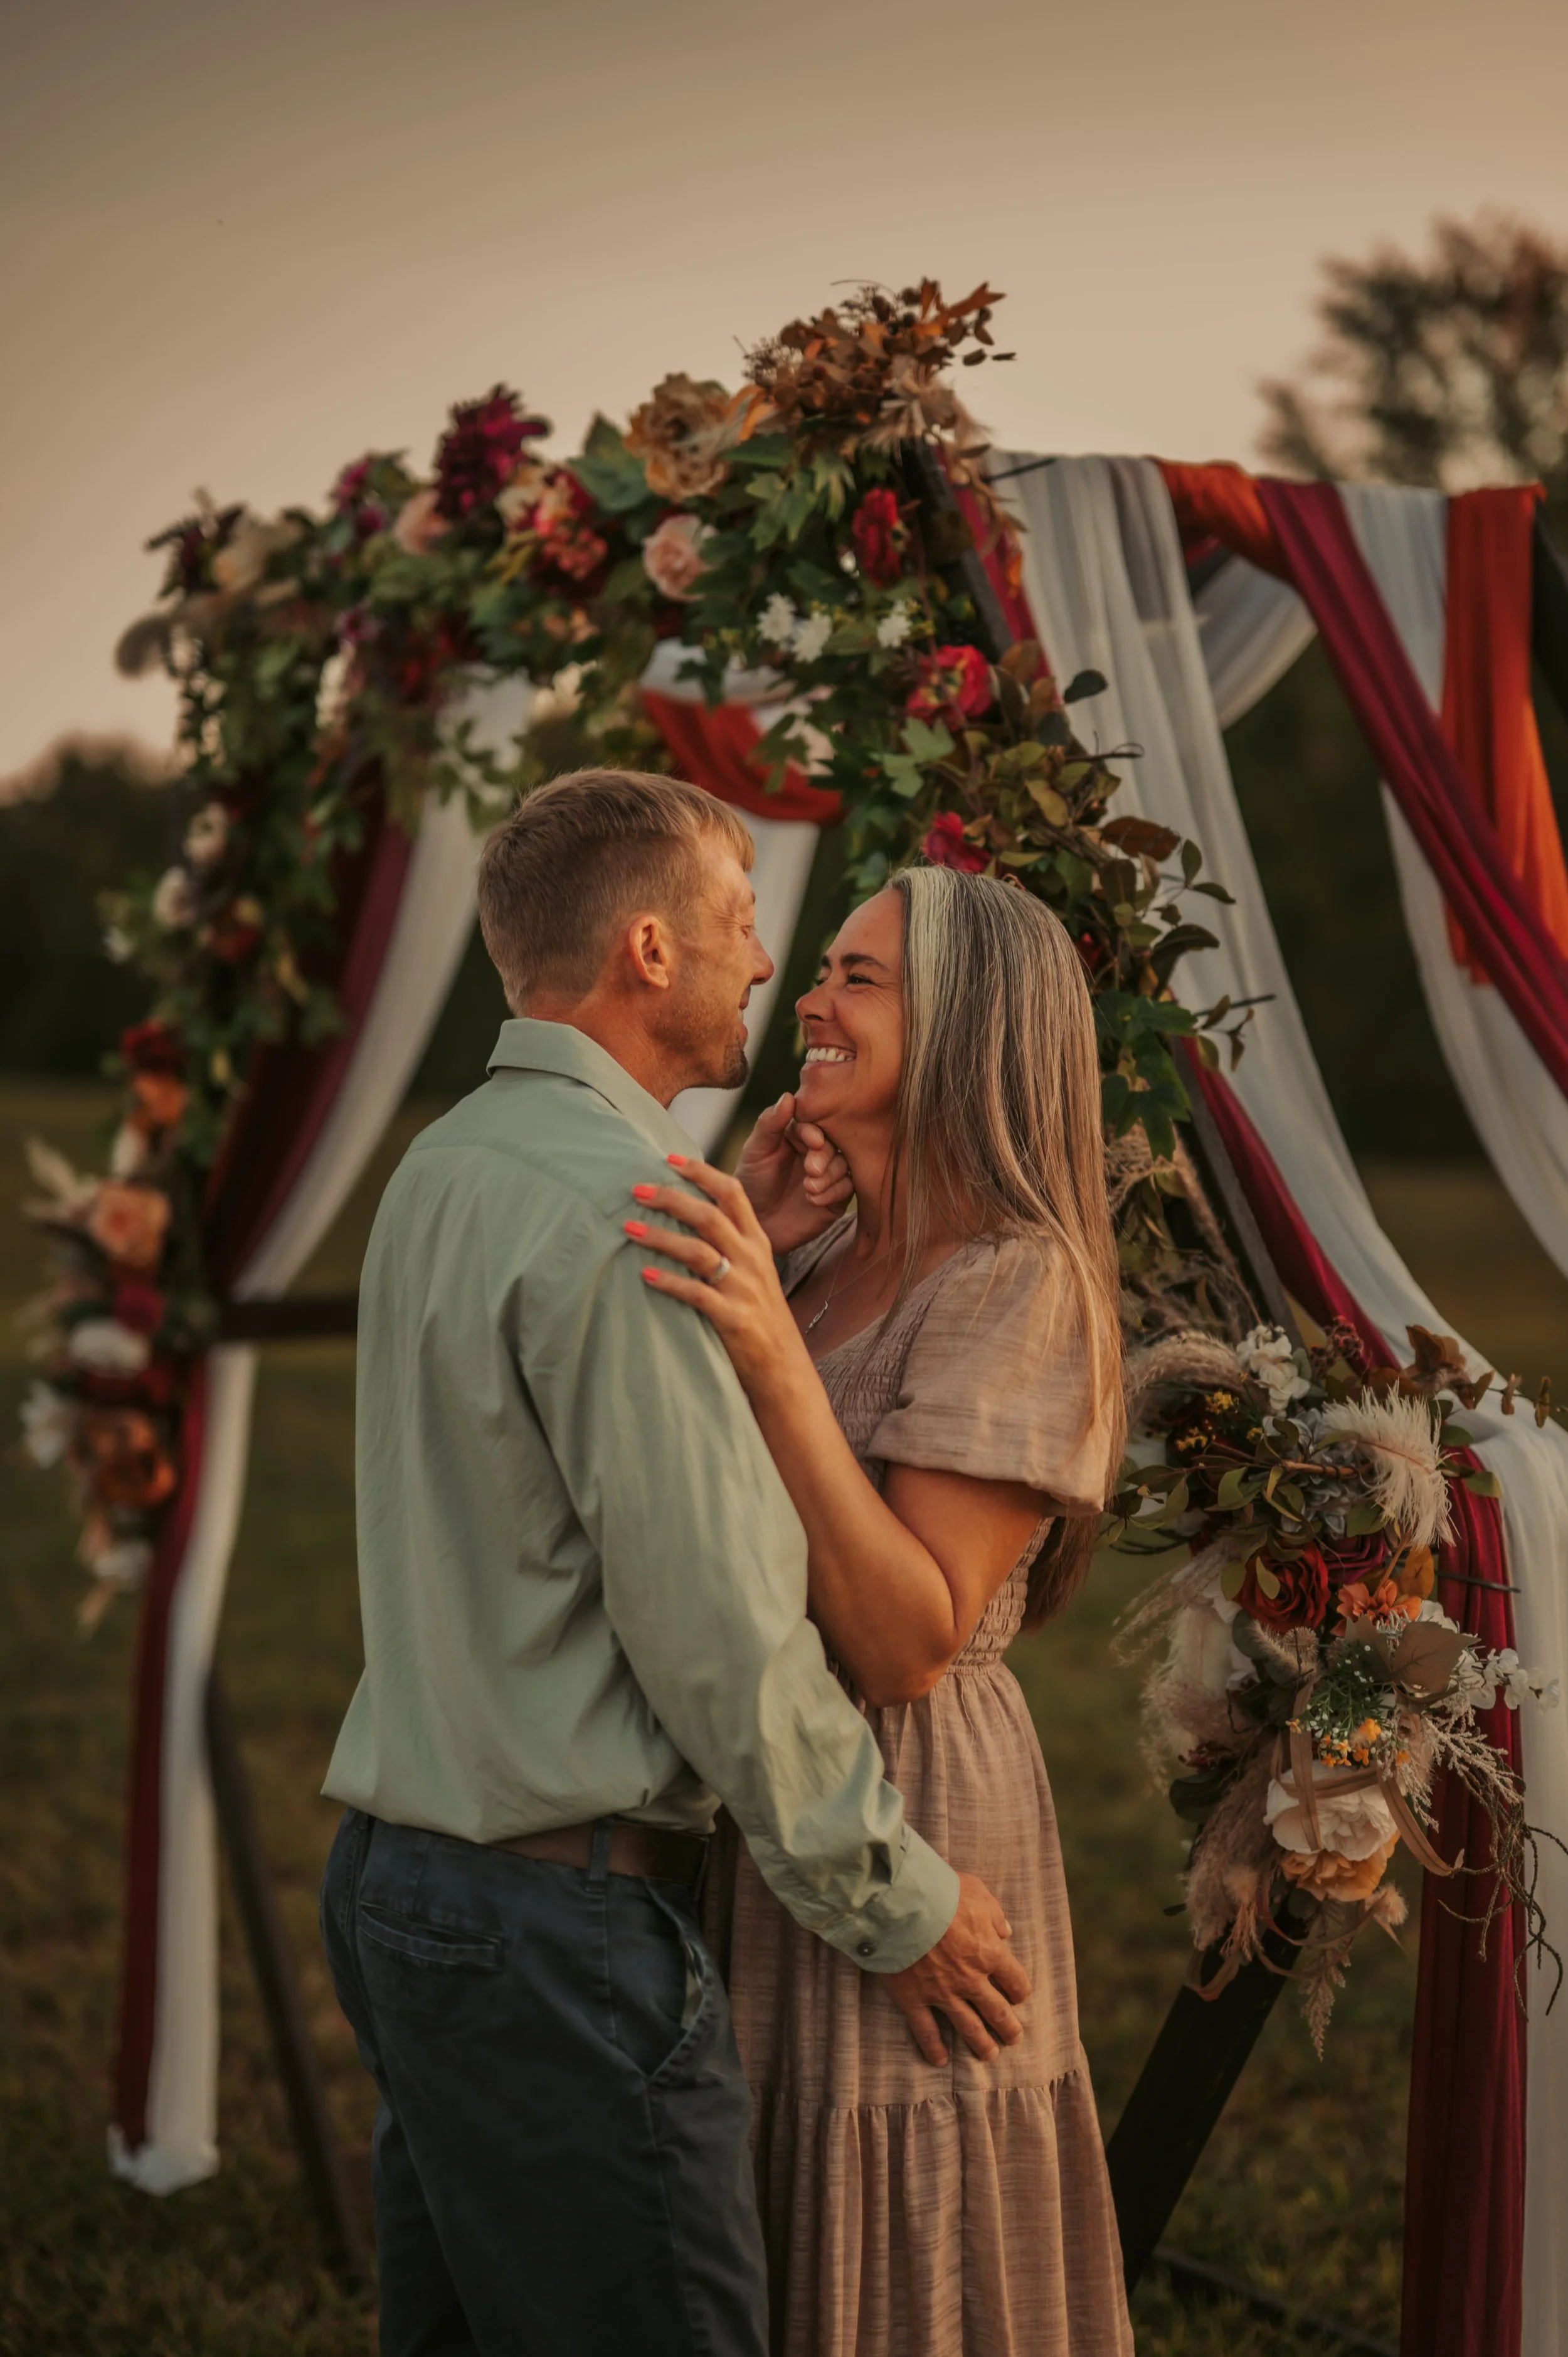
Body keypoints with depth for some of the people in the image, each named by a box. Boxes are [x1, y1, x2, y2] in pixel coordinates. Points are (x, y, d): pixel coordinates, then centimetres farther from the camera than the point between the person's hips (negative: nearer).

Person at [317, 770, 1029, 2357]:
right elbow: (719, 1627, -19)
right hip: (558, 1915, -10)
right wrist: (896, 1902, -9)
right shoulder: (611, 1203, -19)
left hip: (395, 1870, 10)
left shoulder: (445, 1169, 11)